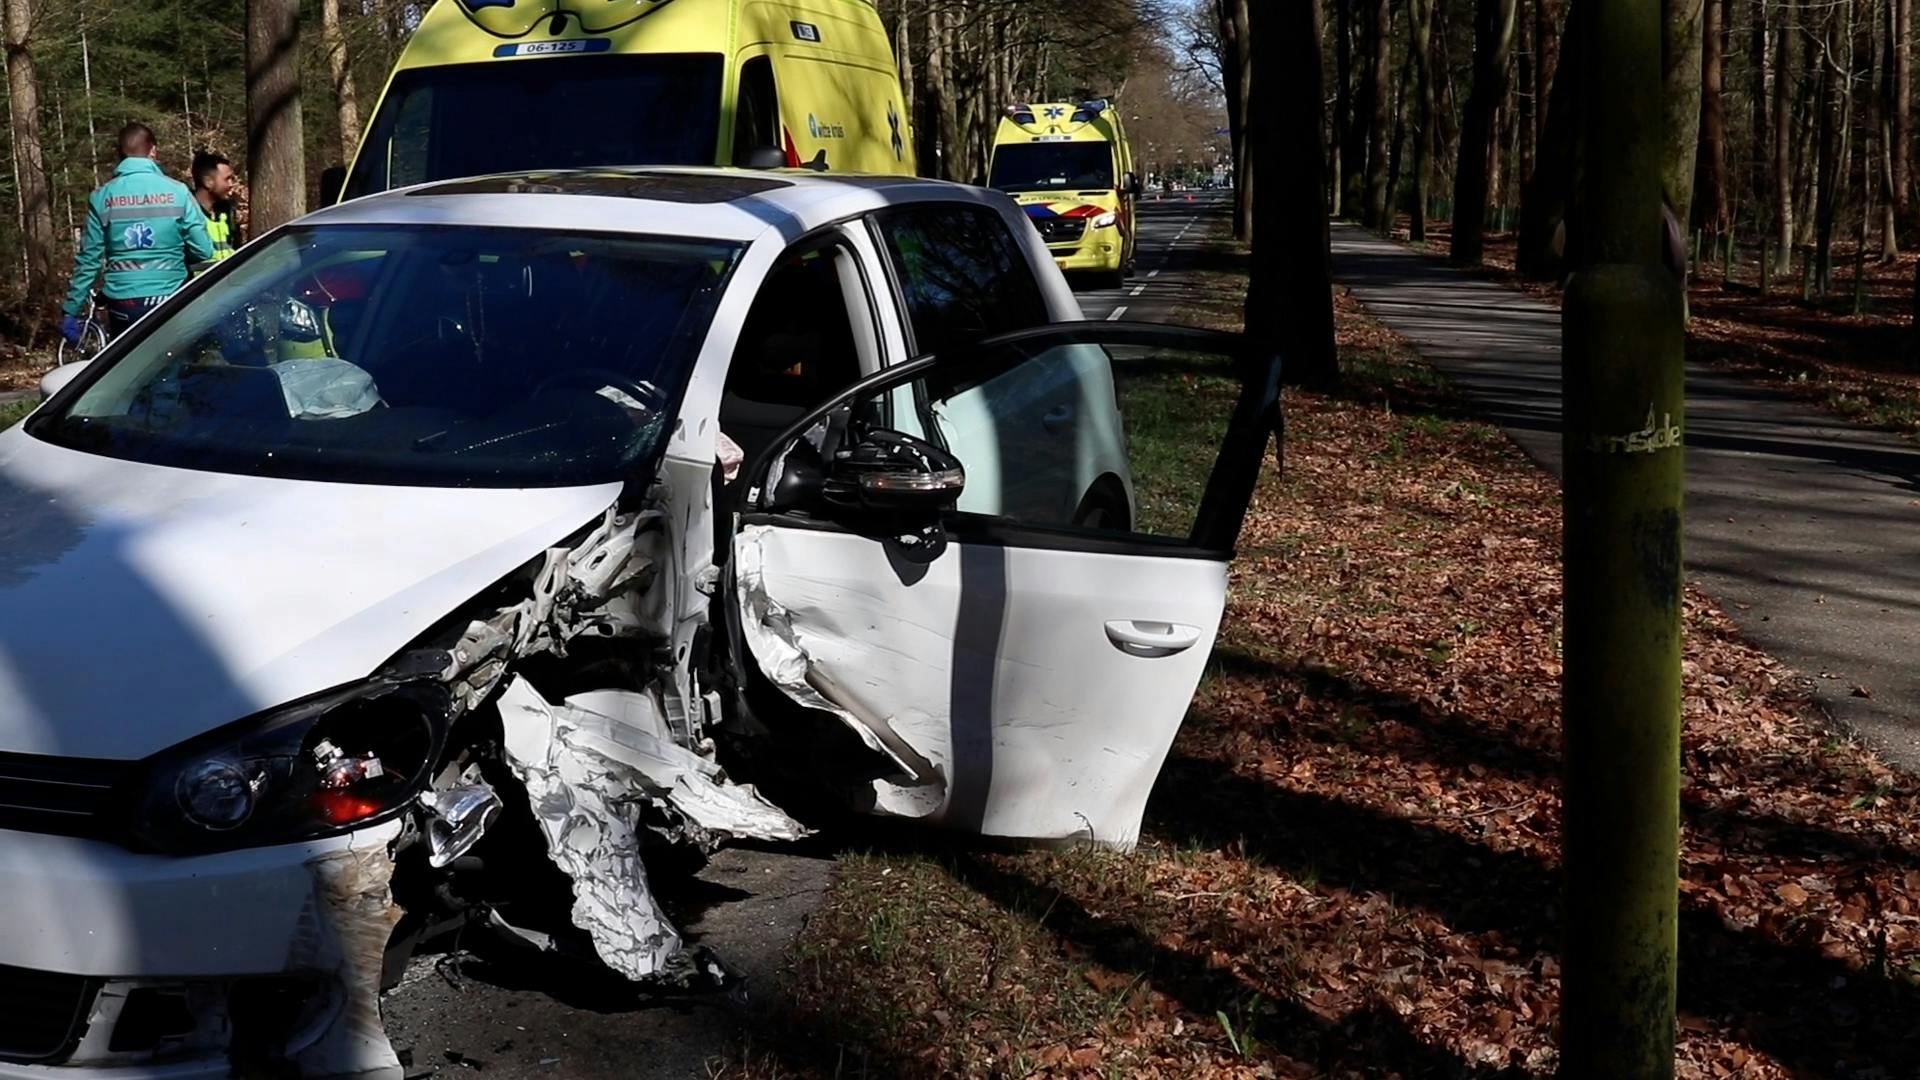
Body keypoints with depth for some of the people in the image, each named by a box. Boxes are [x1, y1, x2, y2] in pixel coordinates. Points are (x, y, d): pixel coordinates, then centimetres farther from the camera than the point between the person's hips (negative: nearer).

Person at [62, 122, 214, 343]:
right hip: (169, 301, -1)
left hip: (122, 303, 1)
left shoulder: (103, 197, -1)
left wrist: (71, 310, 7)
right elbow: (203, 250, -5)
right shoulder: (177, 191, -4)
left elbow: (88, 259, 0)